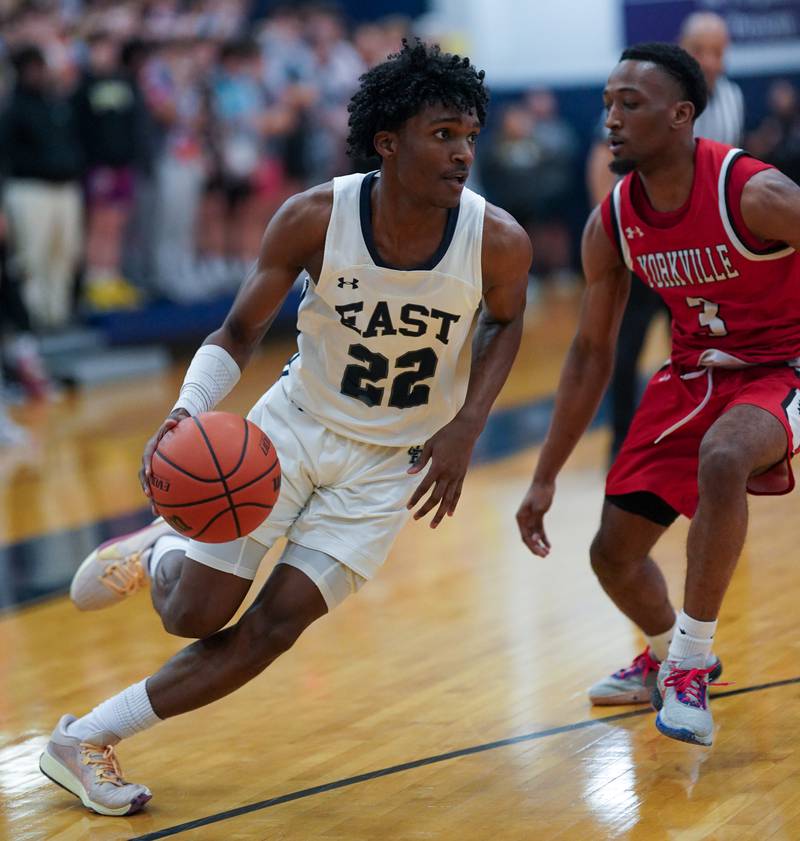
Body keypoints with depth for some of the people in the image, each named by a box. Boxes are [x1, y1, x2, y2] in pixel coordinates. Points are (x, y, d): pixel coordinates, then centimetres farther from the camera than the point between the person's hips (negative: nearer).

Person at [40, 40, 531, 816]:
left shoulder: (498, 241, -20)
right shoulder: (314, 219, -23)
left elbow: (505, 322, 4)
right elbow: (239, 331, -10)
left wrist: (464, 430, -9)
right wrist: (187, 412, -30)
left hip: (393, 462, 1)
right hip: (296, 424, -1)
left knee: (275, 624, -8)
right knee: (195, 615, -2)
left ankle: (86, 741, 5)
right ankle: (155, 555, 36)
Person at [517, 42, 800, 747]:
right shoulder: (610, 226, -8)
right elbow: (592, 353, 4)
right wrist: (546, 478, 5)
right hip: (694, 372, 6)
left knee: (721, 460, -39)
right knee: (614, 554, 6)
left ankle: (690, 663, -22)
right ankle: (667, 655, 41)